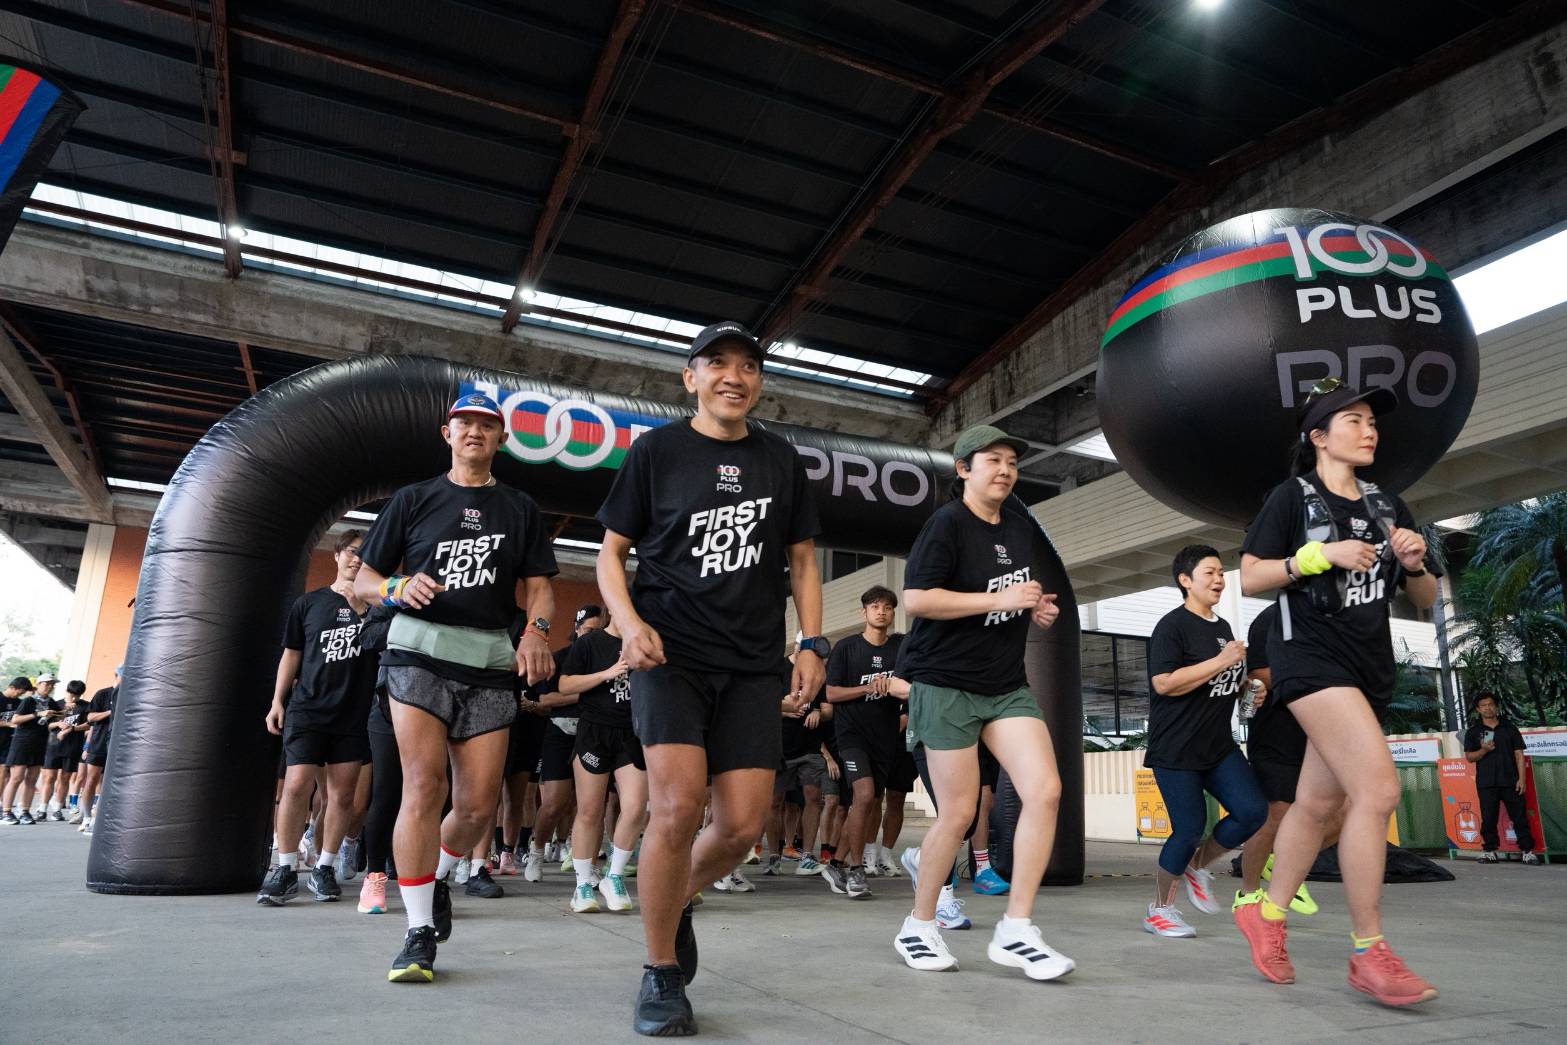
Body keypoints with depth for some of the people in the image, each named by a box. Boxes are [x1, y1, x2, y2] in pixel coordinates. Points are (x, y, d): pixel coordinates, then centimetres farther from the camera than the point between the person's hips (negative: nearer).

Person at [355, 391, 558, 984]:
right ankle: (419, 934, -3)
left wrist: (536, 631, -11)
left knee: (479, 804, 0)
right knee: (425, 785, -14)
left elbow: (539, 587, 10)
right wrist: (399, 588, -11)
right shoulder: (414, 499, 13)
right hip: (419, 651, -1)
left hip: (490, 659, 2)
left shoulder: (520, 509, 17)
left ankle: (437, 877, 32)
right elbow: (363, 582, 12)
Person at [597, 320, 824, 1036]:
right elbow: (611, 553, 5)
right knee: (676, 808, -16)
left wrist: (812, 643, 5)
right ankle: (661, 977, 6)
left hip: (753, 665, 3)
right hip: (670, 655, -3)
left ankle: (678, 897, 32)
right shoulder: (656, 451, 3)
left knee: (743, 827, -2)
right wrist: (629, 621, -13)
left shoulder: (780, 460, 12)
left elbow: (801, 559, 16)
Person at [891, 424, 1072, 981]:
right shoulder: (947, 523, -11)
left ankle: (1015, 930, 2)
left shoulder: (1021, 525, 12)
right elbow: (914, 599, -21)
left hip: (1007, 685, 7)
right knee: (958, 814, -1)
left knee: (1045, 790, -9)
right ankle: (918, 926, 21)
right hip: (947, 684, -7)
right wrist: (1000, 599, -22)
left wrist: (1038, 611, 5)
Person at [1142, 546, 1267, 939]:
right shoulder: (1172, 626, -12)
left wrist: (1249, 682, 10)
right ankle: (1159, 910, 14)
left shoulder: (1223, 627, 15)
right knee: (1190, 828, -5)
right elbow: (1164, 683, -23)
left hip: (1219, 745, 8)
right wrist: (1221, 661, -21)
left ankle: (1197, 865, 18)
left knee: (1252, 810, -7)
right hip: (1175, 749, -8)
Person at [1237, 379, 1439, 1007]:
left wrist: (1414, 565, -4)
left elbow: (1425, 600, 17)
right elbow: (1249, 579, -7)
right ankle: (1368, 952, -6)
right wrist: (1323, 554, -17)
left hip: (1370, 668, 7)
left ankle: (1266, 915, 24)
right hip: (1312, 656, -7)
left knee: (1318, 804, 9)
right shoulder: (1292, 497, -1)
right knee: (1378, 790, -17)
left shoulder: (1387, 506, 15)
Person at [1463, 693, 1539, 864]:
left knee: (1520, 816, -2)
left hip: (1510, 781, 0)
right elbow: (1469, 757, 6)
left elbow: (1519, 754, 6)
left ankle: (1527, 850, 4)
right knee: (1488, 818, 1)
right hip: (1486, 783, 0)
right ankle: (1490, 850, 9)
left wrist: (1521, 778, -2)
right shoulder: (1473, 732, 9)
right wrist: (1483, 750, -14)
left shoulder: (1509, 728, 10)